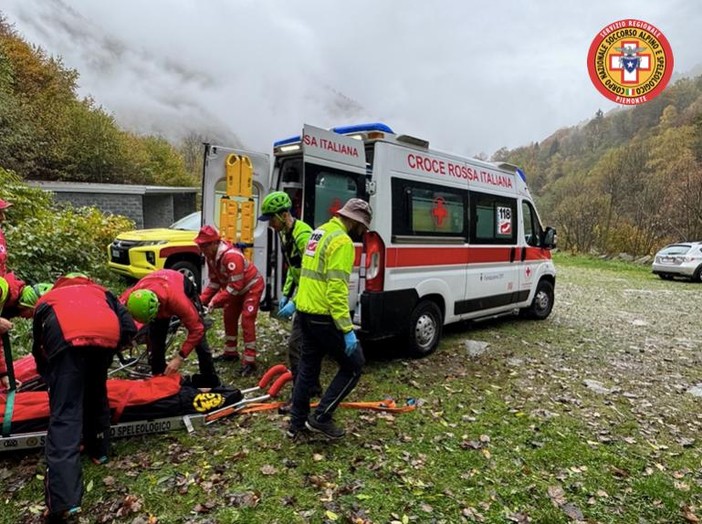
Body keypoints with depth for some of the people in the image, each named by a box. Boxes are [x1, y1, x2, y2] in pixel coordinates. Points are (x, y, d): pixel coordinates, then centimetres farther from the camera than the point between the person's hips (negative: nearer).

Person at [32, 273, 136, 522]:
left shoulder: (45, 300, 42)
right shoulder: (101, 291, 40)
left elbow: (38, 347, 48)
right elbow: (129, 328, 24)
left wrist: (48, 375, 64)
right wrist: (111, 348, 39)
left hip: (65, 338, -1)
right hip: (107, 334, 2)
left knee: (64, 413, -2)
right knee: (96, 392, 27)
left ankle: (63, 501, -9)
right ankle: (99, 449, 43)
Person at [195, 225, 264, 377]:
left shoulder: (231, 256, -35)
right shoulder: (210, 256, -6)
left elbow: (235, 286, -35)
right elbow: (214, 281, 2)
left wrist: (215, 301, -34)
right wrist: (202, 299, -8)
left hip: (252, 286, -9)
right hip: (237, 289, 9)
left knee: (247, 321, -13)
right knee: (229, 317, 13)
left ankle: (249, 362, -9)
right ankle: (230, 353, 28)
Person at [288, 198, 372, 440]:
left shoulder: (319, 232, 14)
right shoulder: (342, 241, -16)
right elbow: (337, 290, -24)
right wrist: (347, 329, -23)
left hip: (305, 311, 10)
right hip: (324, 316, -10)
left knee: (308, 367, 18)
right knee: (353, 365, 5)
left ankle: (297, 422, 28)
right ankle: (321, 417, 8)